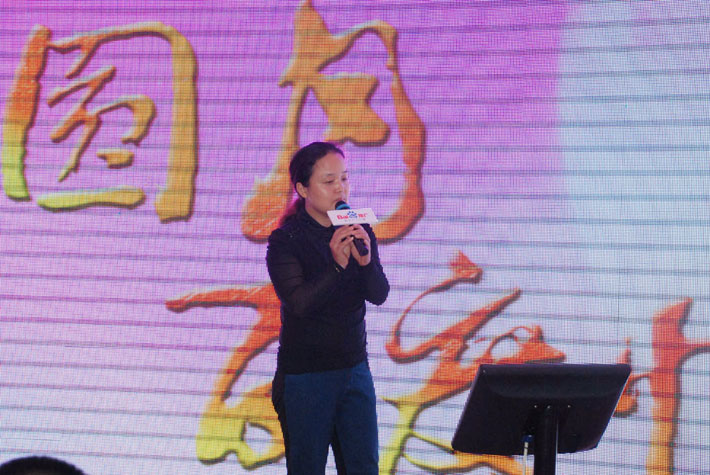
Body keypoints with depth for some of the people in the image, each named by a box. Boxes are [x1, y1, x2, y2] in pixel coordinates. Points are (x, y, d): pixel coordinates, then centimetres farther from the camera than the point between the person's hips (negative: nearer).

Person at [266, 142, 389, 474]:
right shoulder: (285, 241, -10)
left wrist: (366, 261, -24)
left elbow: (379, 295, -5)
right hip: (304, 374, -4)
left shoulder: (359, 233, 4)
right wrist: (337, 266, -33)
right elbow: (299, 302, -21)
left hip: (354, 368, 4)